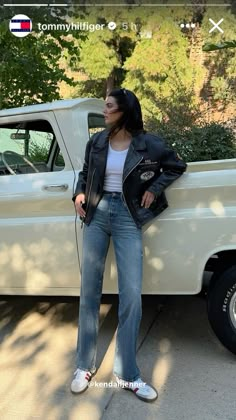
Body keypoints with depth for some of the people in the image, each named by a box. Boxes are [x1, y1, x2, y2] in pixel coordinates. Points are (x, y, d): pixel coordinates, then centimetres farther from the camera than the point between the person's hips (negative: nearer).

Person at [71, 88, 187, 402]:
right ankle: (85, 366, 21)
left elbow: (177, 166, 9)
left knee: (131, 296, -5)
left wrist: (154, 189, -2)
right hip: (97, 215, 3)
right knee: (89, 291, 6)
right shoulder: (96, 142, 6)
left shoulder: (147, 143, -2)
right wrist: (80, 194, 2)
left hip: (127, 218, -2)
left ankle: (127, 374, 12)